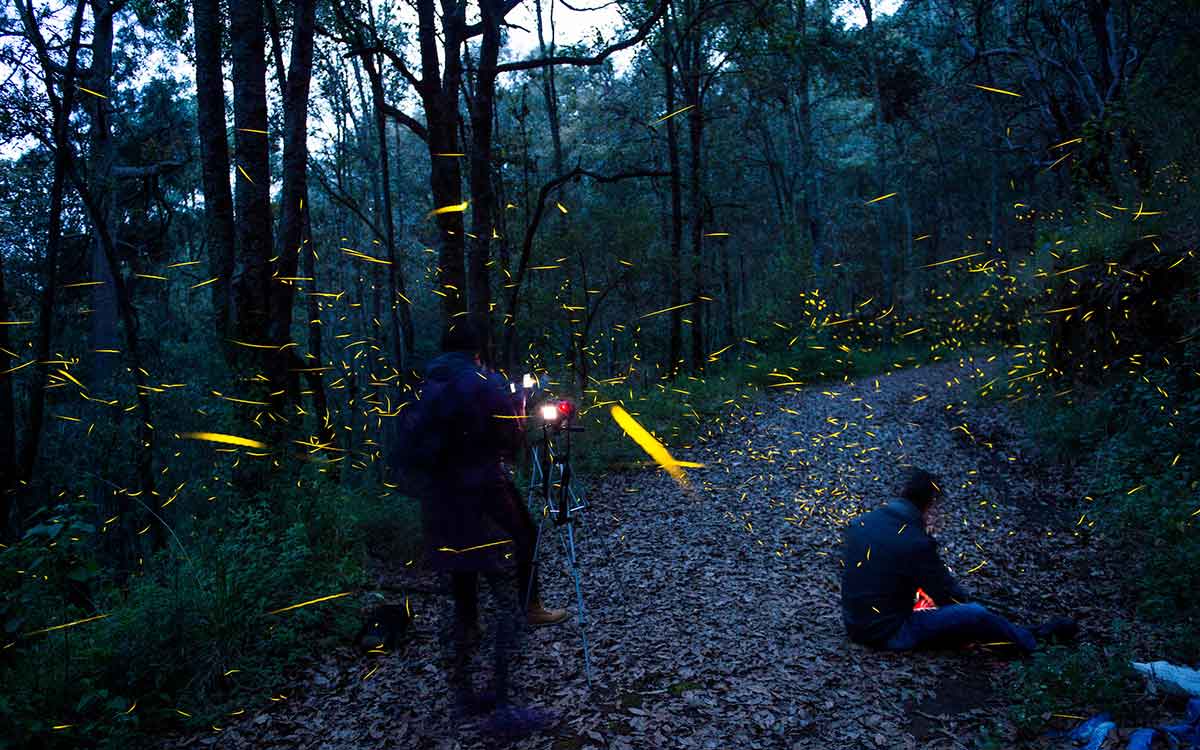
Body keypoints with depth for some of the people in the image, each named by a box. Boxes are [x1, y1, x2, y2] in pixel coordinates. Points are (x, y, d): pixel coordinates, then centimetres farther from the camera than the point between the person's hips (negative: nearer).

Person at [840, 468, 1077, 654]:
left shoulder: (859, 523, -2)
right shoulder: (917, 544, -23)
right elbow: (946, 593, -9)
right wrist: (967, 602, 15)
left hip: (853, 625, 8)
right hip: (890, 635, -7)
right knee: (974, 614, -7)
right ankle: (1031, 640, 20)